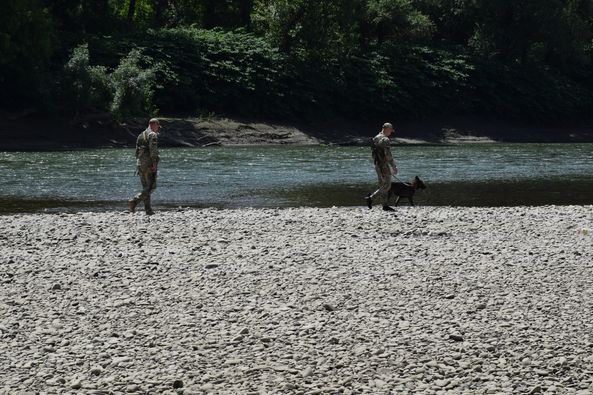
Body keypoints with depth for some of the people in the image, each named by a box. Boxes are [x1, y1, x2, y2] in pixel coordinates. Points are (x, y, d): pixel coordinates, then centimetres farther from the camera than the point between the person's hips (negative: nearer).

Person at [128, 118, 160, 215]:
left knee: (146, 187, 11)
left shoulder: (141, 135, 18)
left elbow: (137, 151, 17)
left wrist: (138, 163, 18)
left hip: (140, 163, 8)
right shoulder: (153, 135, -7)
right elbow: (153, 150, -18)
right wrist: (154, 163, -19)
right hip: (149, 164, -8)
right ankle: (134, 201, -21)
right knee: (151, 187, -7)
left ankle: (148, 210, 7)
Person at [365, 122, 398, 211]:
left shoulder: (375, 138, 12)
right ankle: (370, 198, -11)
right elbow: (388, 155, -20)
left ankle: (385, 205, 12)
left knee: (383, 186, 12)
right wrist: (394, 167, -15)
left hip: (377, 165, 9)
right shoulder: (385, 140, -17)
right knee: (386, 186, -4)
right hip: (384, 165, -9)